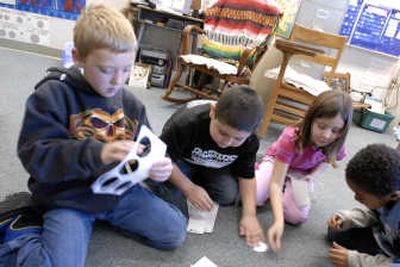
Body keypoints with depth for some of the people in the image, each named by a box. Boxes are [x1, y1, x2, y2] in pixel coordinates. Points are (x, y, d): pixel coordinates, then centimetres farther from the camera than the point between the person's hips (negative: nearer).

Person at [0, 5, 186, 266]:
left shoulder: (131, 103, 2)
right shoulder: (52, 95, -12)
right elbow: (36, 156, -20)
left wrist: (157, 165, -16)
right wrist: (97, 153, -36)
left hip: (119, 189, 5)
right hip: (68, 196, -5)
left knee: (175, 232, 1)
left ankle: (105, 214, 15)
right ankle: (24, 233, 8)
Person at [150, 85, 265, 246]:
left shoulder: (249, 142, -25)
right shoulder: (186, 123, -39)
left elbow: (246, 176, -10)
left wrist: (249, 214, -19)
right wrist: (189, 188, -28)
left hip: (213, 168, 4)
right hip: (179, 163, -4)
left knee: (229, 195, -18)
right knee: (176, 213, -22)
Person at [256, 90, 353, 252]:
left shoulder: (334, 145, -27)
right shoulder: (291, 138, -41)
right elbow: (276, 184, -41)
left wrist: (313, 175, -17)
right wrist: (279, 221, -54)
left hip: (301, 173, 3)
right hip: (276, 162, -3)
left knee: (298, 217, -20)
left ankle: (285, 191, 11)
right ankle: (258, 170, 5)